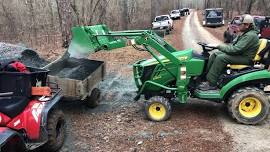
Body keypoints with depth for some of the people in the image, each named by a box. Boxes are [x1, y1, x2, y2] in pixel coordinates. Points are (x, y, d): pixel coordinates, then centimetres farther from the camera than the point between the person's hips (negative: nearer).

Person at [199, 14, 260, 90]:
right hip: (239, 53, 10)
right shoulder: (245, 33, 11)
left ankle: (211, 84, -22)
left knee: (221, 58, -27)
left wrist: (218, 46, -24)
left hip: (245, 58, -10)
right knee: (215, 54, 0)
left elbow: (235, 50, -28)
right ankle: (206, 75, 0)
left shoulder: (250, 35, -22)